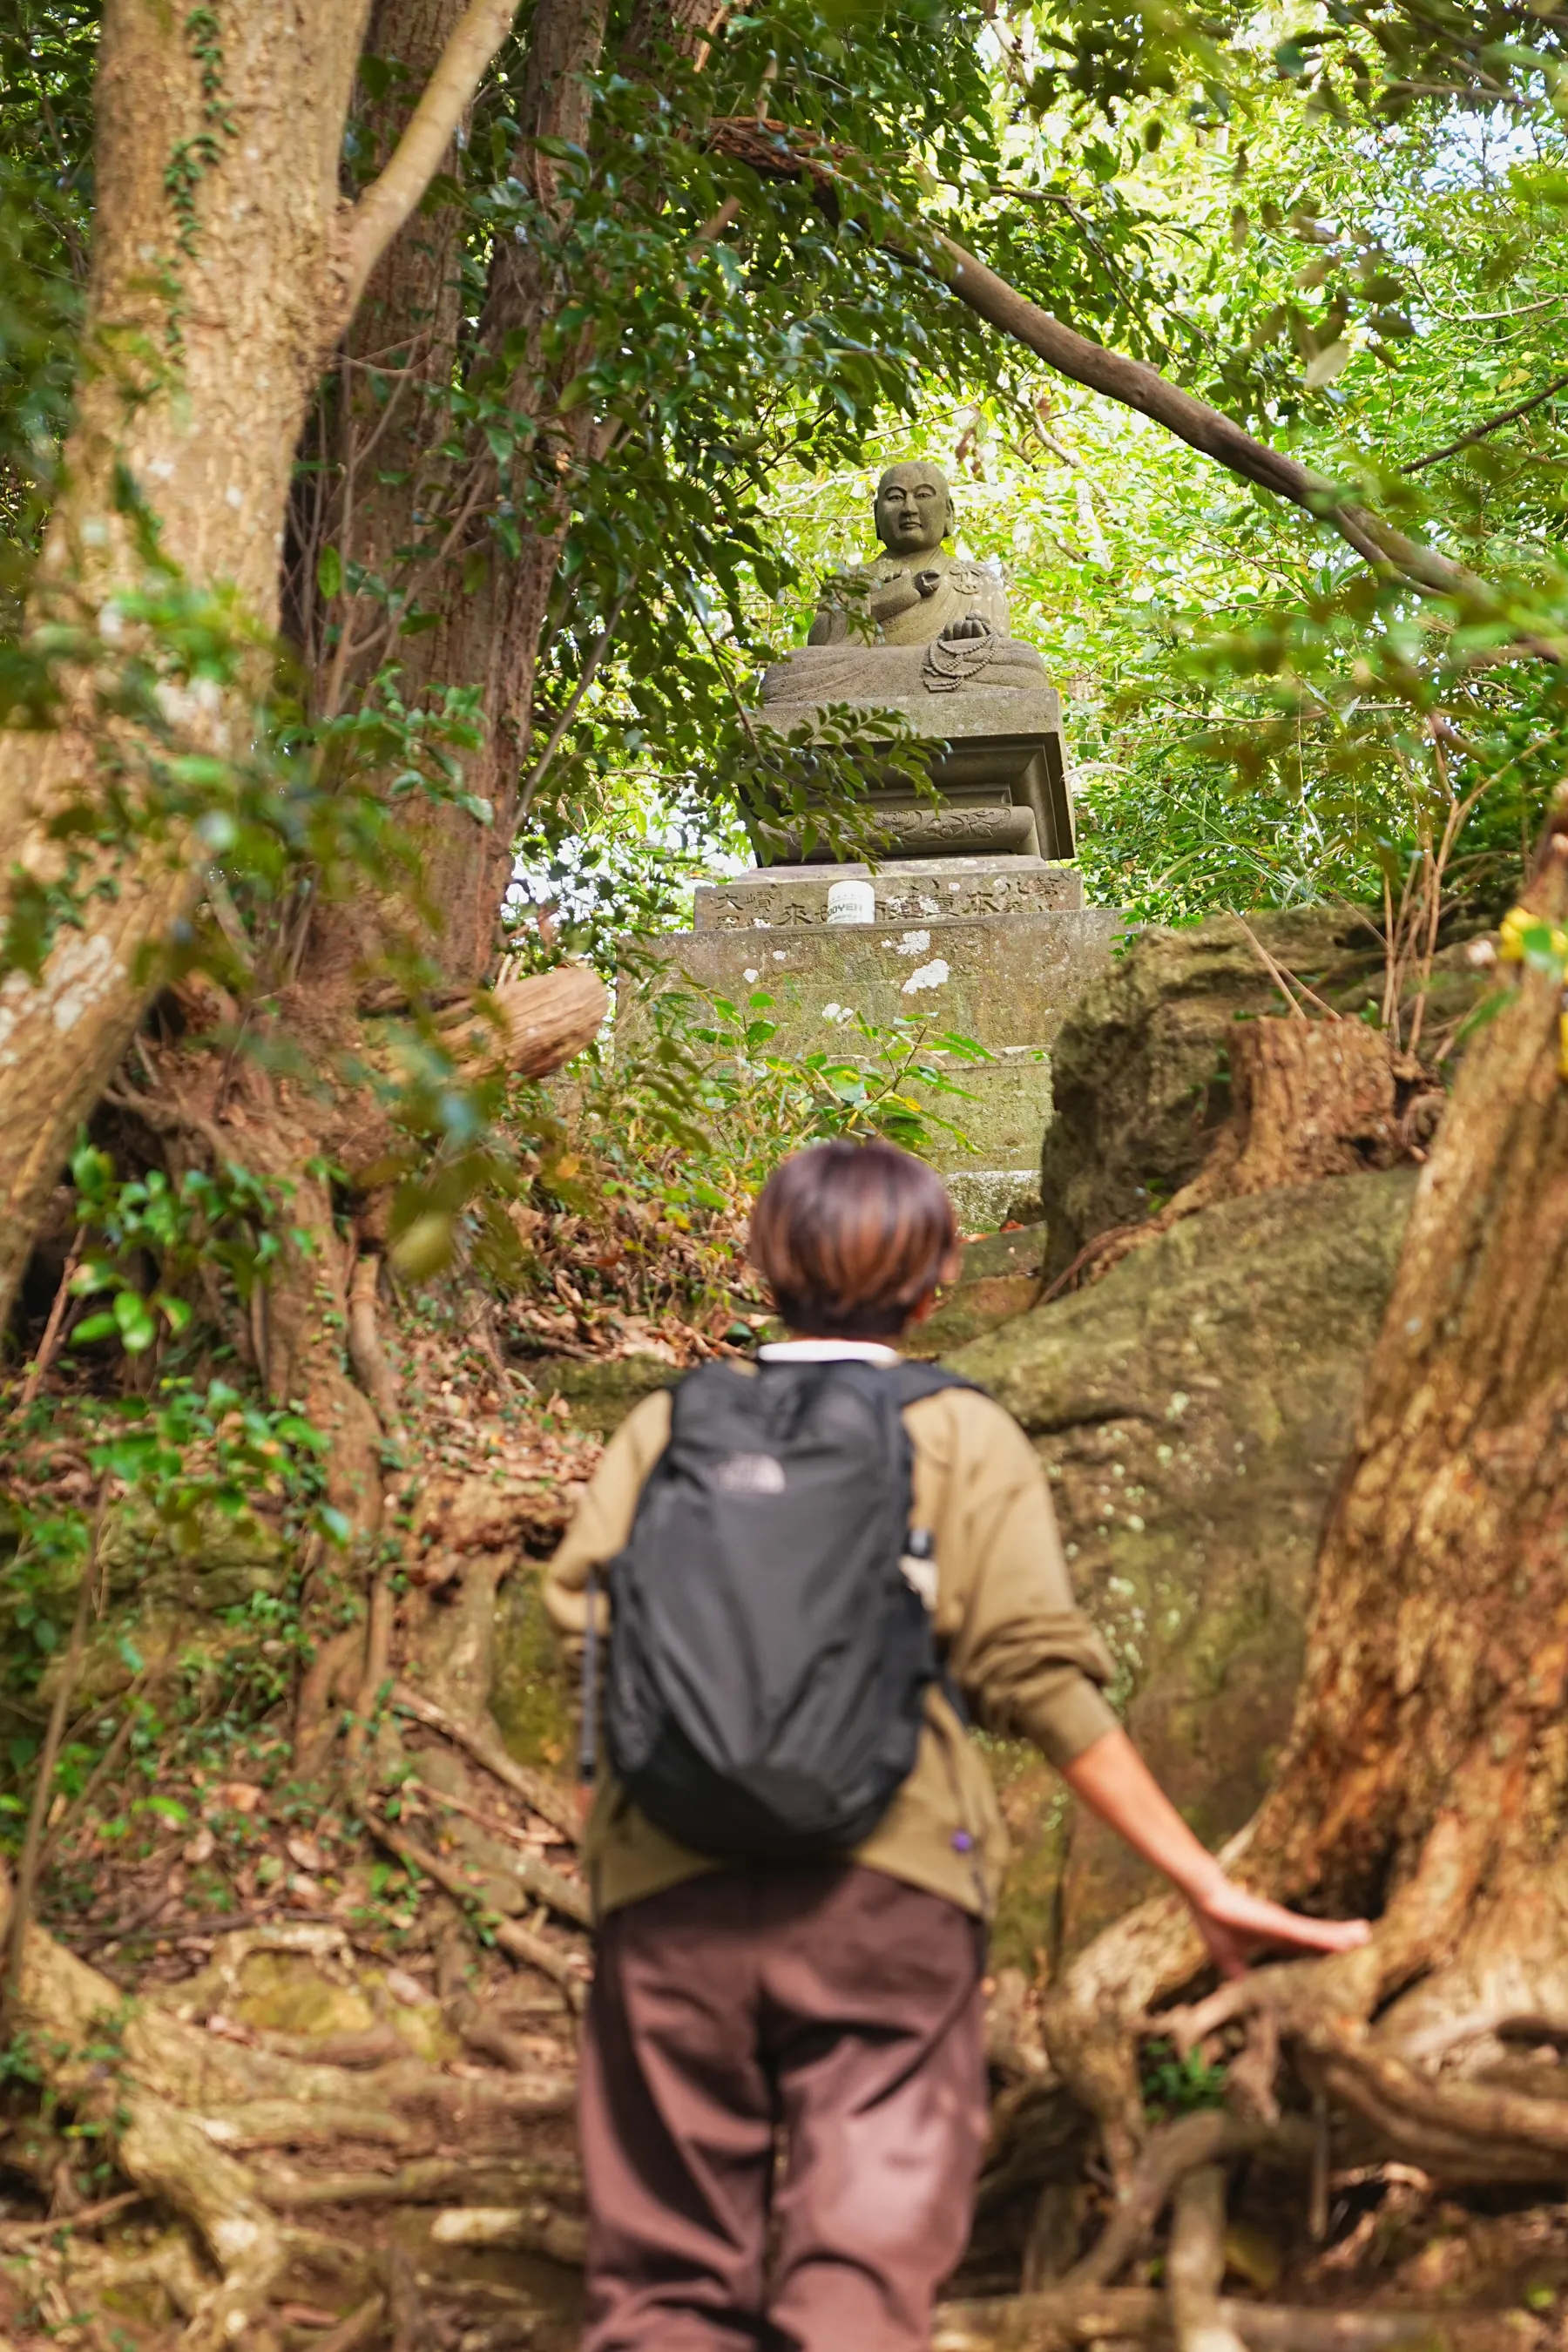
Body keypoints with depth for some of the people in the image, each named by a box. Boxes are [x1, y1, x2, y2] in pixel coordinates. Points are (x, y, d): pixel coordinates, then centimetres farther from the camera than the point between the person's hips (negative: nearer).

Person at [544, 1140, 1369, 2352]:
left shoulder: (667, 1423, 12)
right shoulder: (964, 1437, 7)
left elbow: (581, 1613, -1)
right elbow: (1042, 1675, -1)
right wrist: (1207, 1885, 2)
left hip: (669, 1889, 2)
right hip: (888, 1890, -2)